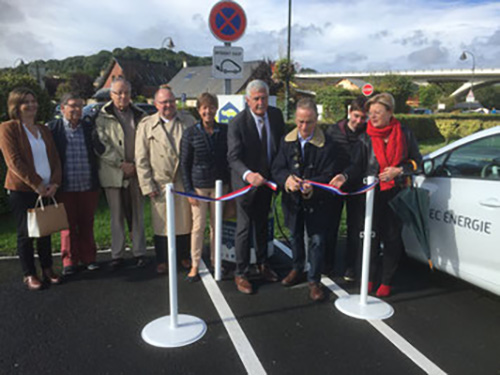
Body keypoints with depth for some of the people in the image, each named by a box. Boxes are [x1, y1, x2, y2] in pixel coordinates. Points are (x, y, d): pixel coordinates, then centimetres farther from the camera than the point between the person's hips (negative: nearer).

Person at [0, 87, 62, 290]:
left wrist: (54, 182, -5)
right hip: (22, 190, -5)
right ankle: (29, 275, 14)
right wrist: (36, 184, -15)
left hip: (46, 189, 5)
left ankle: (47, 270, 20)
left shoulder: (43, 130, 14)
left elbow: (55, 158, 9)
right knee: (26, 233, 3)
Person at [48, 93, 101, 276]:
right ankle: (69, 261, 22)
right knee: (68, 226, 8)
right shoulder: (52, 128, 0)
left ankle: (88, 257, 25)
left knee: (87, 224, 11)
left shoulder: (89, 126, 7)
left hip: (88, 186, 2)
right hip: (66, 188, -2)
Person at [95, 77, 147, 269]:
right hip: (113, 173, -2)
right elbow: (102, 146, -6)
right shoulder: (103, 117, 1)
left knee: (137, 214, 7)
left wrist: (137, 165, -3)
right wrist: (121, 164, -12)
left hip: (136, 172, 2)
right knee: (117, 216, 6)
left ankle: (139, 252, 17)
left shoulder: (139, 115, 10)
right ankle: (117, 255, 15)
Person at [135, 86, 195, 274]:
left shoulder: (189, 121, 7)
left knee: (185, 221, 10)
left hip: (185, 181, 1)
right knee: (161, 223, 7)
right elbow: (141, 158, 1)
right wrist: (147, 185, -4)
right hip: (160, 183, -1)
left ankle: (184, 256, 29)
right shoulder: (146, 124, 3)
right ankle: (161, 260, 23)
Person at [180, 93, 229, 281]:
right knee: (198, 226, 3)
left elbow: (230, 158, 8)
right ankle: (195, 265, 16)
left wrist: (230, 185, 5)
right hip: (199, 186, -2)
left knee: (217, 225, 10)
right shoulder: (190, 133, -4)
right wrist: (189, 190, -6)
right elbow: (185, 163, -2)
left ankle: (216, 261, 26)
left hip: (219, 185, 2)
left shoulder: (224, 131, 1)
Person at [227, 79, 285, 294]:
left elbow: (282, 145, 6)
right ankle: (241, 273, 18)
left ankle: (262, 264, 40)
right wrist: (248, 174, -46)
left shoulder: (276, 115, -5)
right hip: (246, 182, -5)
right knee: (244, 228, 2)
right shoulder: (237, 123, -21)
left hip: (267, 180, 5)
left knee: (262, 225, 21)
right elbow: (233, 157, -27)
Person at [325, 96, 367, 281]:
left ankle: (350, 266, 24)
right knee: (330, 226, 11)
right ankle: (326, 263, 27)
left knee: (355, 228, 9)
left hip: (358, 187, -1)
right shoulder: (333, 131, -4)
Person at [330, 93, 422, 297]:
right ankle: (369, 278, 20)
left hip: (397, 193, 0)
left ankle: (386, 281, 21)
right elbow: (358, 165, -4)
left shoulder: (405, 134, 1)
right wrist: (345, 176, -24)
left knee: (392, 237, 6)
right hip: (373, 194, 0)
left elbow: (416, 161, 9)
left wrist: (398, 171, -8)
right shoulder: (366, 138, 2)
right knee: (371, 236, 1)